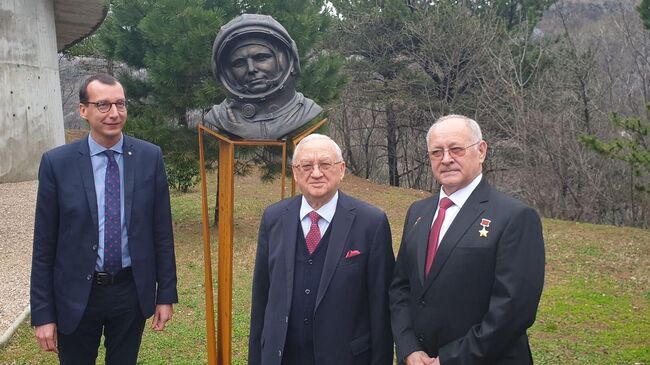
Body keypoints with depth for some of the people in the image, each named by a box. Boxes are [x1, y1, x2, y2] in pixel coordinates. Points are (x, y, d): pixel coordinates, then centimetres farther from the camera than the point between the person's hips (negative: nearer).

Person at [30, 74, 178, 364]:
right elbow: (43, 245, -5)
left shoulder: (150, 157, -5)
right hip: (76, 295, -1)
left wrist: (166, 294, 1)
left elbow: (162, 232, 0)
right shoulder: (57, 163, -8)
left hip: (132, 291, 1)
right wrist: (42, 314, -5)